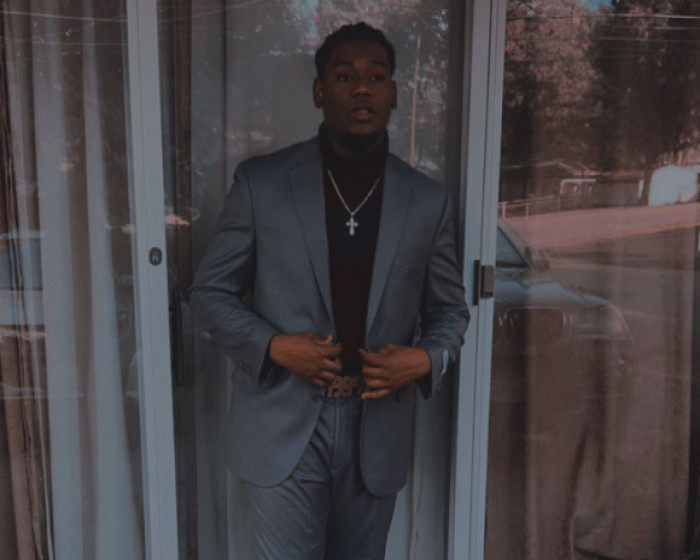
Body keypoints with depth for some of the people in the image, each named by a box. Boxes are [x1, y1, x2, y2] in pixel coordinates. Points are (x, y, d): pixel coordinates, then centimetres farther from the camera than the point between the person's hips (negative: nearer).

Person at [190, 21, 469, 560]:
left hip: (377, 431, 3)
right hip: (284, 427, -2)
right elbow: (211, 292, 0)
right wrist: (274, 346, -17)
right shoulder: (260, 181, -5)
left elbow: (450, 308, 9)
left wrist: (426, 360, -12)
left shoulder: (427, 199, 0)